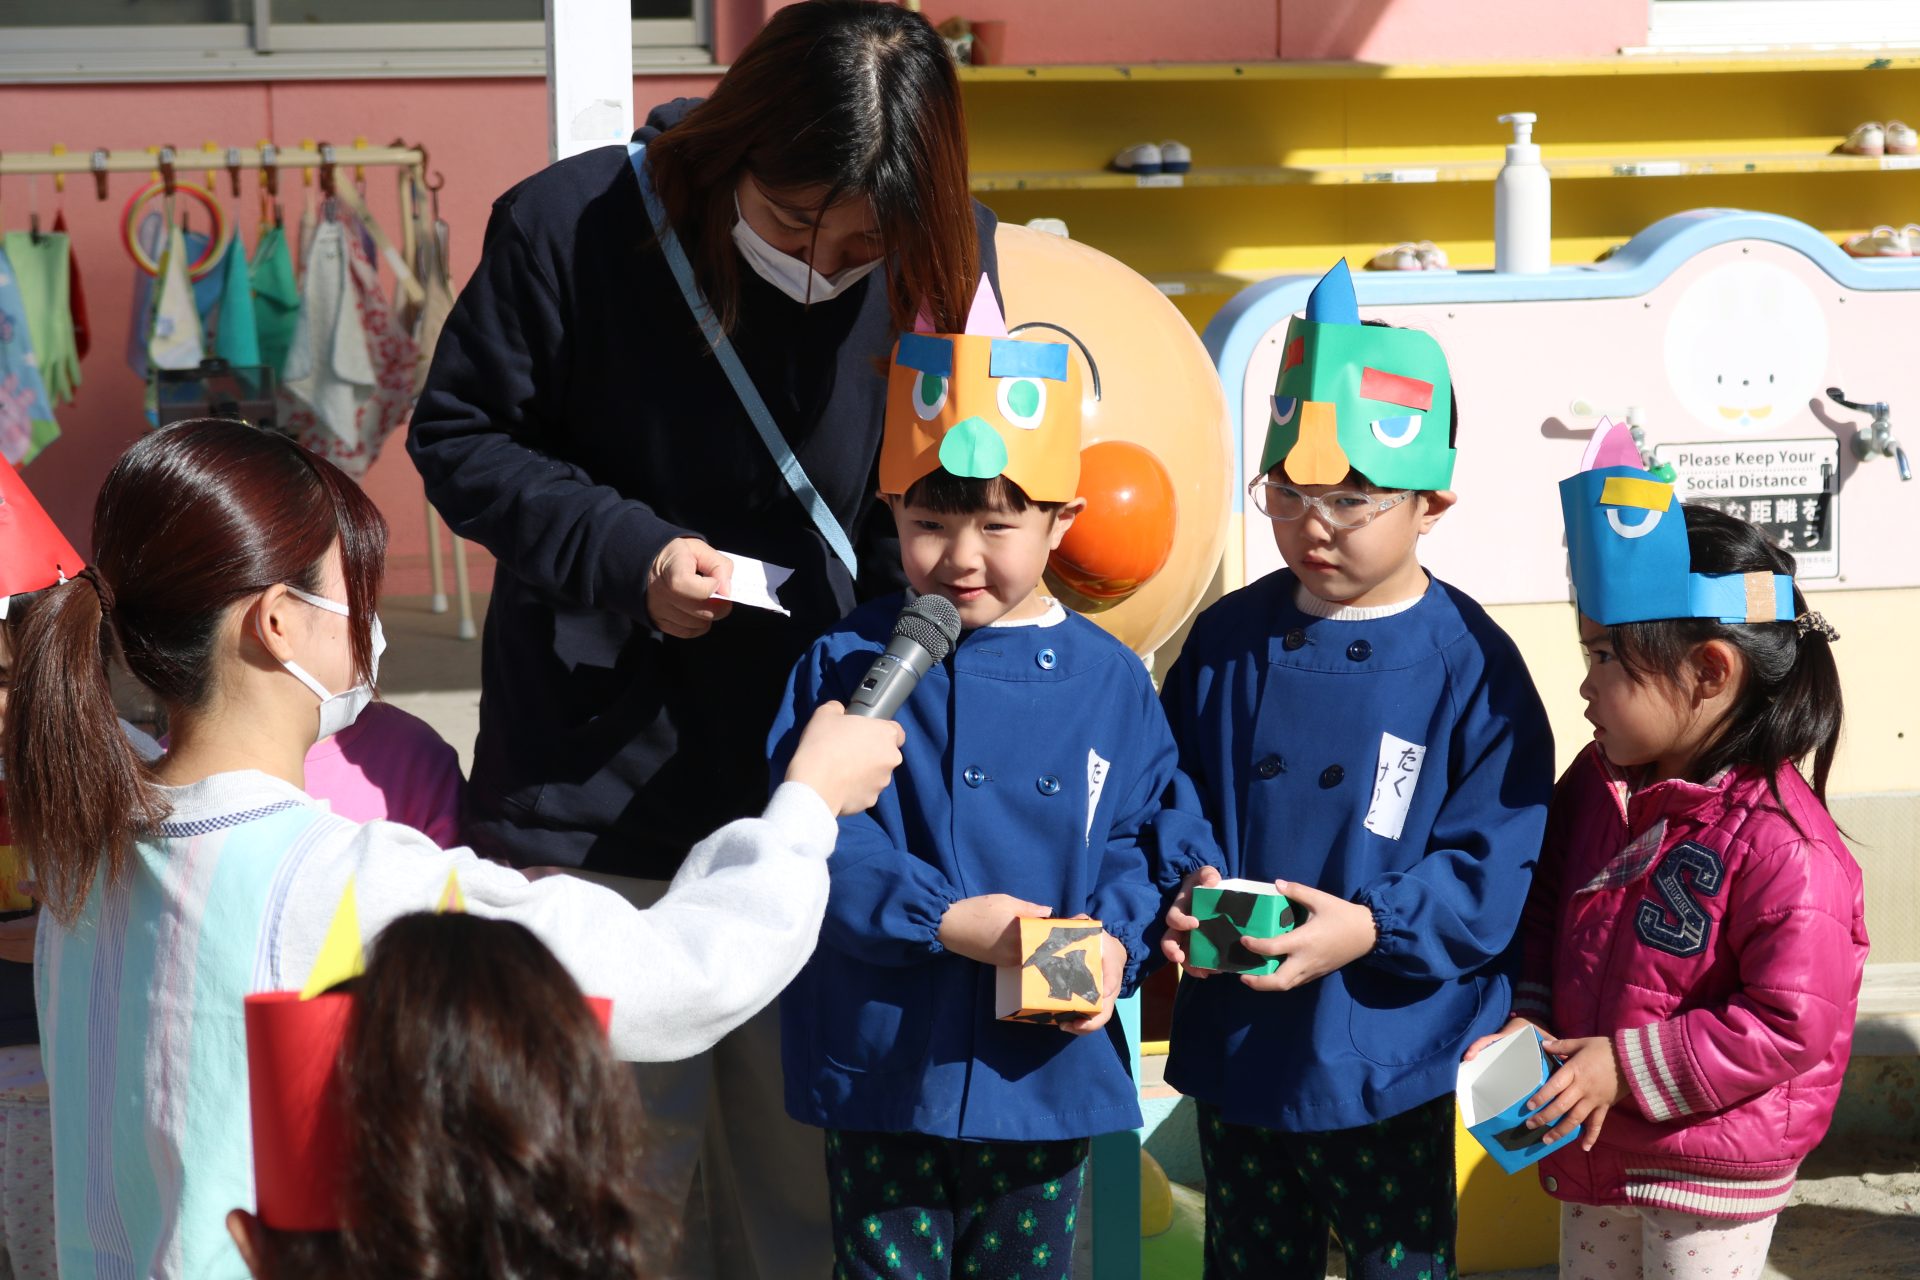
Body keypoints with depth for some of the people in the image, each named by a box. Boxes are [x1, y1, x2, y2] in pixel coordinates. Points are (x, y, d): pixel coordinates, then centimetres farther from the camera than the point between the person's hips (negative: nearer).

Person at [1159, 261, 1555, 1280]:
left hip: (1391, 1064, -4)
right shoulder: (1227, 640, 4)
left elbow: (1494, 869, -12)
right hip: (1236, 1051, 4)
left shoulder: (1467, 662, -9)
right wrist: (1185, 896, -12)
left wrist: (1370, 928, -24)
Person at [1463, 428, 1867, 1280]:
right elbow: (1546, 910, 14)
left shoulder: (1782, 844, -25)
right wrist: (1528, 1020, -4)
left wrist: (1628, 1068, -22)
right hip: (1595, 1148, 7)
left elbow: (1790, 1026, -25)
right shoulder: (1597, 785, 1)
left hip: (1711, 1175, -7)